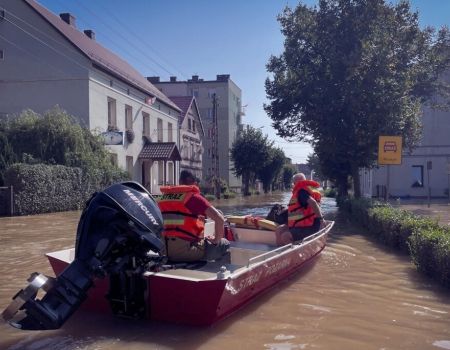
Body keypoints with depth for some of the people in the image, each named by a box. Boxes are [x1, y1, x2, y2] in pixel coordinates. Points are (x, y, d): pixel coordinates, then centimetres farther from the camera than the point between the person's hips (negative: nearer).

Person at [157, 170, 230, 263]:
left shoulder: (163, 198, 10)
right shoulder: (194, 197, -8)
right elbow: (220, 219, -15)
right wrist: (216, 240, -1)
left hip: (167, 252, 7)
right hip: (187, 250, -7)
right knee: (225, 245, 13)